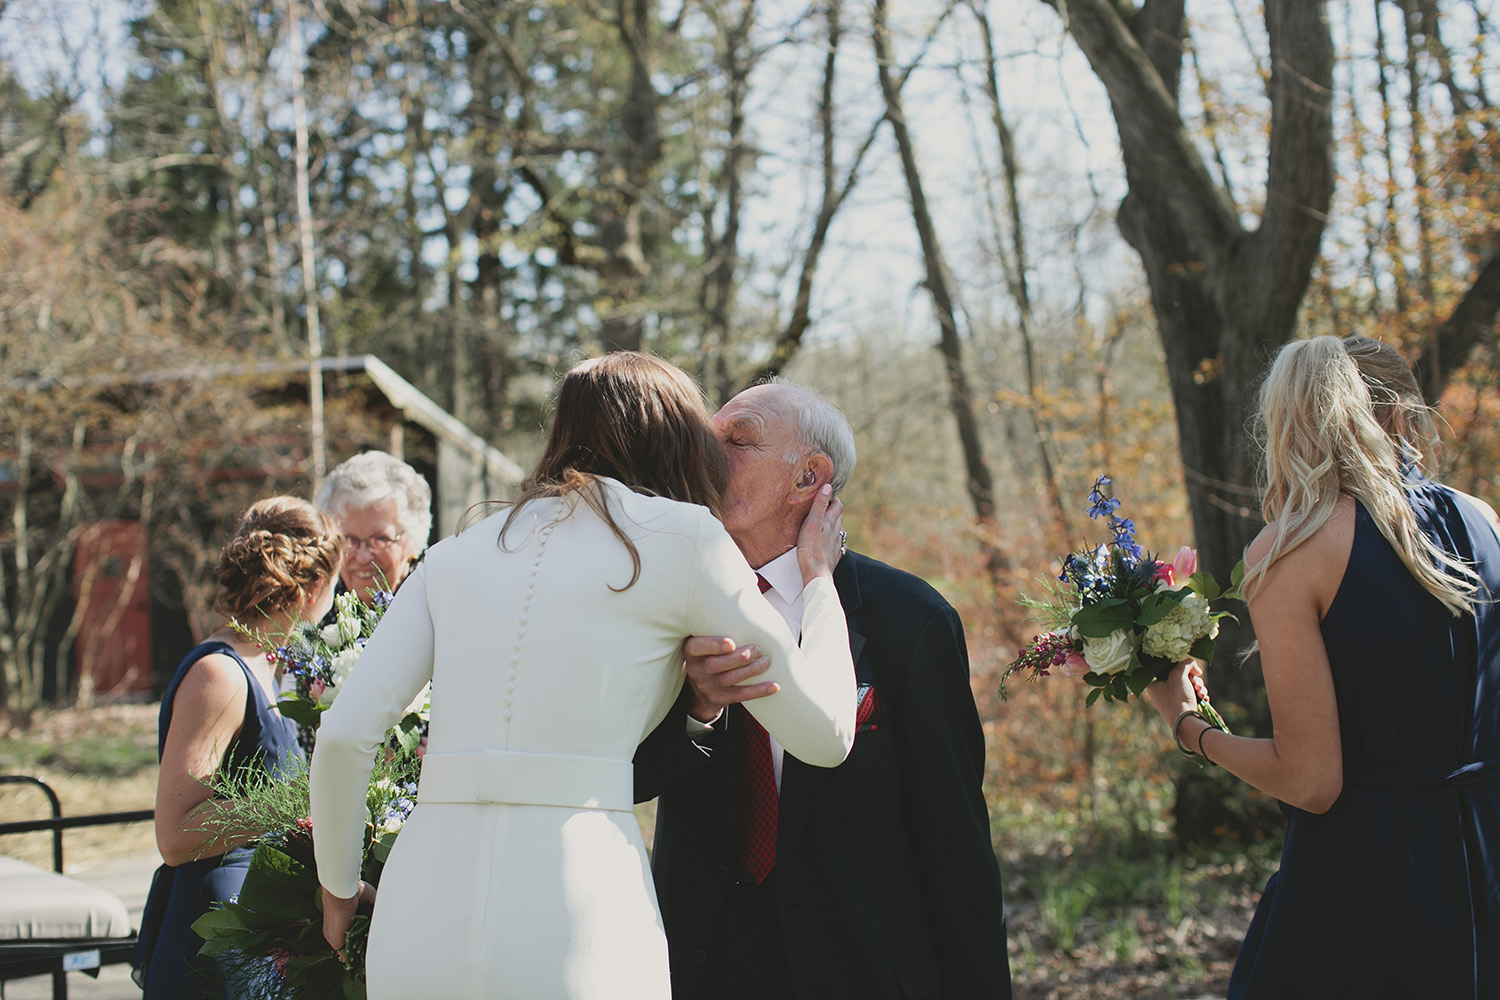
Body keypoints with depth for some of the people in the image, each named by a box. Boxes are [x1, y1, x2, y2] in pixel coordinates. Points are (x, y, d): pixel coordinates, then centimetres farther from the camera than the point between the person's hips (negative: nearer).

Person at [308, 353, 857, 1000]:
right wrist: (817, 577, 24)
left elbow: (343, 737, 7)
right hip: (576, 942, -4)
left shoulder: (453, 558, 17)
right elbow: (825, 733, 9)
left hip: (418, 926, 4)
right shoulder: (681, 535, 6)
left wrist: (338, 886, 23)